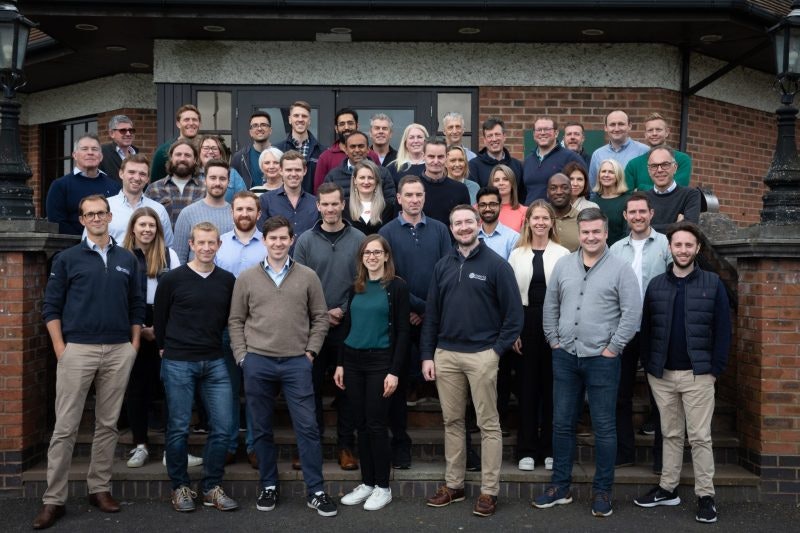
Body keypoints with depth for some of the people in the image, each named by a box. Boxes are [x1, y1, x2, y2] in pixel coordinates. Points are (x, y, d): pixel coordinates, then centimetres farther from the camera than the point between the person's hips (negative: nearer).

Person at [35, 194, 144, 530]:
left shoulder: (127, 260, 10)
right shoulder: (67, 259, 3)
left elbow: (137, 306, 13)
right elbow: (51, 306, 1)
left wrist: (134, 345, 5)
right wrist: (60, 349, -7)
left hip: (119, 351, 3)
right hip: (78, 349, -2)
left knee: (108, 424, 9)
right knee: (65, 427, -2)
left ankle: (100, 488, 20)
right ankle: (54, 499, 5)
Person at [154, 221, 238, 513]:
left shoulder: (227, 280, 5)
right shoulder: (172, 279, -4)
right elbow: (159, 317, 5)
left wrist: (212, 343, 13)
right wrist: (166, 348, 10)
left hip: (215, 362, 3)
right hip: (178, 363, -3)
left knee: (222, 426, 1)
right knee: (178, 428, 3)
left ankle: (211, 488, 16)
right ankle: (180, 487, 19)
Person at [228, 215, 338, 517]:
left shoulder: (307, 277, 4)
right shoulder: (246, 278, 5)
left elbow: (320, 317, 7)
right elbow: (236, 321, 8)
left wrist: (310, 352, -1)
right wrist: (242, 356, 0)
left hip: (297, 362, -1)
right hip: (257, 362, 1)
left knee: (307, 427, -1)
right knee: (262, 429, 10)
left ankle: (316, 491, 8)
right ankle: (268, 487, 24)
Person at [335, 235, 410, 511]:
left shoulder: (397, 286, -5)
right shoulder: (355, 287, 11)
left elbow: (402, 331, -8)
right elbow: (346, 326, 14)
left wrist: (394, 371, -13)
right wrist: (340, 363, 8)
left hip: (380, 361, -5)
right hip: (353, 361, 5)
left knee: (376, 424, -2)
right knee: (361, 425, 9)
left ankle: (383, 487, 11)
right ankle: (367, 482, 20)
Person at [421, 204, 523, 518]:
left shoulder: (497, 264, -3)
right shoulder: (442, 266, 10)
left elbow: (514, 313, -4)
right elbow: (431, 313, 11)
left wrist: (498, 349, -10)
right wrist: (427, 355, 5)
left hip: (482, 355, -4)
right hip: (446, 354, 4)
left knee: (488, 424, 2)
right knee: (452, 421, 12)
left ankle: (489, 491, 10)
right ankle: (453, 484, 23)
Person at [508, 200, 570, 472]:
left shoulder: (563, 254, 0)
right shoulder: (517, 254, 6)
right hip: (526, 322, 1)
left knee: (551, 385, 5)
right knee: (528, 384, 6)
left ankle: (550, 449, 16)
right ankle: (527, 450, 14)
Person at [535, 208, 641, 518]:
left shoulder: (620, 269, -6)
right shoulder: (563, 265, 7)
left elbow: (632, 312, -9)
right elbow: (550, 306, 13)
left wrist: (613, 348, -10)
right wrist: (553, 340, 7)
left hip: (602, 359, -4)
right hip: (565, 356, 4)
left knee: (604, 427, 4)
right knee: (562, 423, 10)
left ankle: (602, 491, 17)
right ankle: (560, 486, 23)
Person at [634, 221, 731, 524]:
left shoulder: (713, 284, -1)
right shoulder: (656, 285, 6)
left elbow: (723, 330, -1)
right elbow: (646, 329, 8)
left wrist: (715, 369, -6)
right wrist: (648, 366, 3)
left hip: (698, 375, -3)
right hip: (662, 375, 3)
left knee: (700, 437, 1)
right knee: (671, 434, 13)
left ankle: (705, 496, 10)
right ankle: (668, 489, 22)